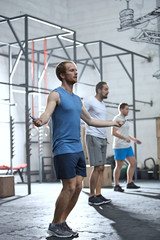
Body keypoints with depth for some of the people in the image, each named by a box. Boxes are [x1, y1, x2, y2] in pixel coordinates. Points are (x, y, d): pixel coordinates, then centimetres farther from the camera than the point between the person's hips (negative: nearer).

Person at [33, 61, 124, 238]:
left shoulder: (77, 99, 19)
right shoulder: (56, 94, -4)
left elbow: (90, 121, 29)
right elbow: (47, 113, -22)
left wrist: (113, 123, 36)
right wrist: (40, 121, -46)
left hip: (78, 149, 8)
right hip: (63, 149, -8)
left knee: (78, 187, 3)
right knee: (69, 187, -11)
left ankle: (62, 223, 15)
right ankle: (54, 225, 4)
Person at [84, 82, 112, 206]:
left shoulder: (102, 104, 18)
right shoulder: (90, 101, -7)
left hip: (102, 139, 8)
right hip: (93, 137, -8)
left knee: (101, 168, 6)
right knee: (97, 167, -11)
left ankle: (98, 195, 11)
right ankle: (92, 197, -2)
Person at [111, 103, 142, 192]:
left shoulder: (124, 120, 20)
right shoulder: (117, 119, -8)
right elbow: (114, 132, -17)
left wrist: (134, 139, 18)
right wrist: (125, 138, -26)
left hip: (127, 146, 9)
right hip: (119, 146, -9)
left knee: (133, 163, 6)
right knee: (119, 166, -4)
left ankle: (130, 183, 13)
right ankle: (116, 185, 5)